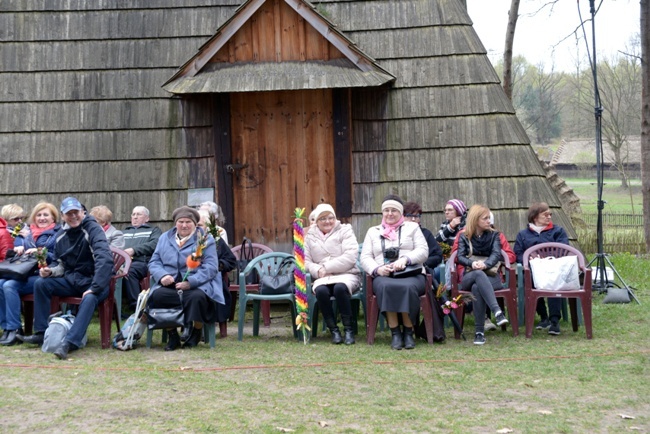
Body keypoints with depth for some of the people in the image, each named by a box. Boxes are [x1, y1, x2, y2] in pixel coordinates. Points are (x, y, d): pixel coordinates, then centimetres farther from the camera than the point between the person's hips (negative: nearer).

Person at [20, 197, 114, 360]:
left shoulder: (92, 229, -14)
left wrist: (94, 288, -33)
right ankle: (41, 333, -6)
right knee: (40, 283, -11)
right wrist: (50, 271, -8)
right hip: (71, 281, 6)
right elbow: (59, 264, 18)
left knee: (89, 298, -37)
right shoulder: (61, 236, 6)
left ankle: (70, 342, -45)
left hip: (92, 281, -6)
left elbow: (105, 258, -27)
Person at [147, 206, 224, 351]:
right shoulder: (165, 238, 20)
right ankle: (172, 336, -15)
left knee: (197, 297, -37)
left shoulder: (205, 239, 6)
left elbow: (211, 267, -5)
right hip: (170, 286, 3)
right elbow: (154, 262, 14)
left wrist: (190, 282, -18)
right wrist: (162, 275, -9)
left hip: (197, 285, -3)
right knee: (157, 295, -29)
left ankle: (195, 334, -9)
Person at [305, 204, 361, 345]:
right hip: (322, 278, 2)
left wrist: (326, 267, -11)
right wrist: (318, 270, -13)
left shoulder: (345, 231, 8)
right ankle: (334, 330, -21)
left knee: (340, 288, -37)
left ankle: (348, 329, -25)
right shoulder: (310, 236, 17)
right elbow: (305, 261, 8)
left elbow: (350, 257, -7)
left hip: (346, 275, -2)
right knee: (321, 290, -34)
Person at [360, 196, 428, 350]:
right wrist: (377, 269, -10)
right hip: (383, 276, 1)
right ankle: (395, 333, -32)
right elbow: (365, 258, 13)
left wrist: (405, 259, -14)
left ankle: (408, 332, -25)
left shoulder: (412, 227, 21)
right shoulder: (373, 231, 25)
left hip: (411, 274, -1)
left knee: (408, 287, -38)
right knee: (386, 287, -37)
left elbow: (423, 251, 6)